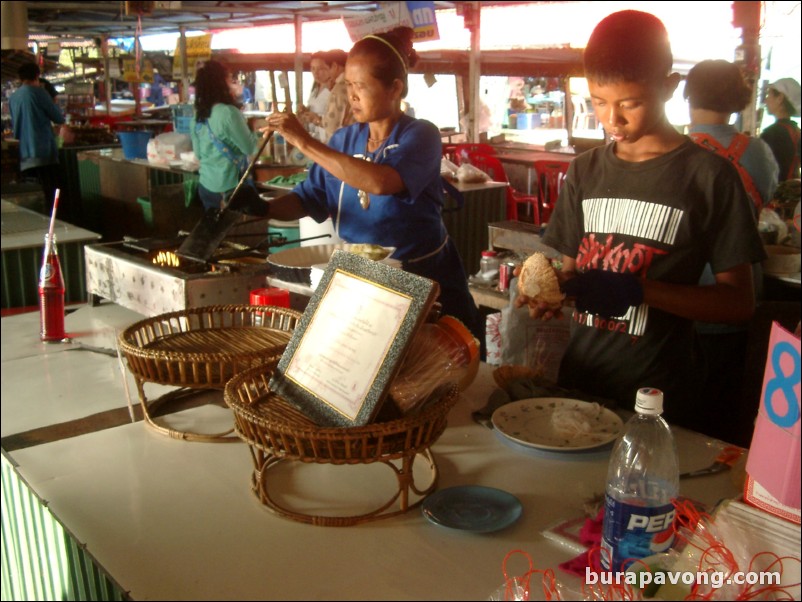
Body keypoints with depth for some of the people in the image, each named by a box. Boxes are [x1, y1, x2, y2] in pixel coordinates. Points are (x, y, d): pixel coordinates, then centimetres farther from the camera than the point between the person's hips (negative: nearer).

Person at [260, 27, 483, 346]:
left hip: (421, 279, -4)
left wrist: (306, 143, -30)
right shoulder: (345, 139, 4)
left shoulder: (420, 135, -14)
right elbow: (308, 198, 2)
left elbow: (381, 182, -33)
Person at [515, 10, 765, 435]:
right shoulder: (585, 170, 5)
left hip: (659, 396, -4)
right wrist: (552, 289, -10)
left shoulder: (708, 176, -9)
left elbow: (739, 301, -9)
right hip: (579, 382, 4)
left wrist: (638, 291, -21)